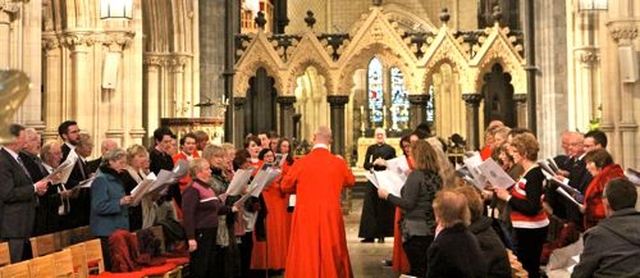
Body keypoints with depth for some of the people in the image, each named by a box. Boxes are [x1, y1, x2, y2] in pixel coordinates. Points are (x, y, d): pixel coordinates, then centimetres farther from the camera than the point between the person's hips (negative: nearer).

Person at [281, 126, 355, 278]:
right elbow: (351, 181, 15)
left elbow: (285, 186, 5)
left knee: (306, 256, 7)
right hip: (331, 216, 2)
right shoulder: (339, 162, -5)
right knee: (332, 253, 16)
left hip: (306, 217, -1)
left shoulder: (301, 163, -10)